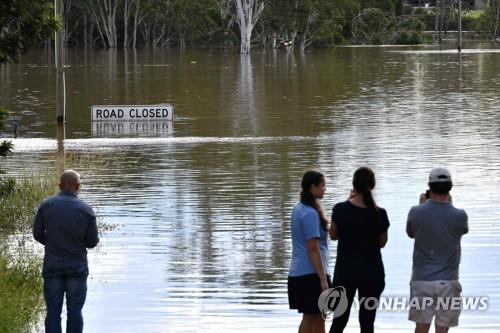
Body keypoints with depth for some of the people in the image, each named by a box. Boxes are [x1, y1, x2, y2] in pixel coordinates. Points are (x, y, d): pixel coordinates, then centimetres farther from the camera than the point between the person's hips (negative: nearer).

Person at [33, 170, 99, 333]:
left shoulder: (46, 205, -8)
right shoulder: (86, 210, -10)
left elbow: (38, 234, 0)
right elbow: (92, 242, -5)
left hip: (52, 266, 1)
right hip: (77, 267, -1)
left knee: (53, 311, 7)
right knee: (75, 312, 7)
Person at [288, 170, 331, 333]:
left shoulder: (299, 209, 12)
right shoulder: (310, 214, -17)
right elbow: (313, 249, -19)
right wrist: (323, 278, -19)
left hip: (298, 273, 9)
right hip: (311, 273, -9)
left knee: (318, 317, 14)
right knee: (310, 318, -3)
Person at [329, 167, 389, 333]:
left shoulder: (341, 209, -9)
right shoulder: (379, 214, -8)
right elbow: (382, 242, 6)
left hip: (345, 271, 0)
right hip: (371, 272, 0)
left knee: (340, 319, 11)